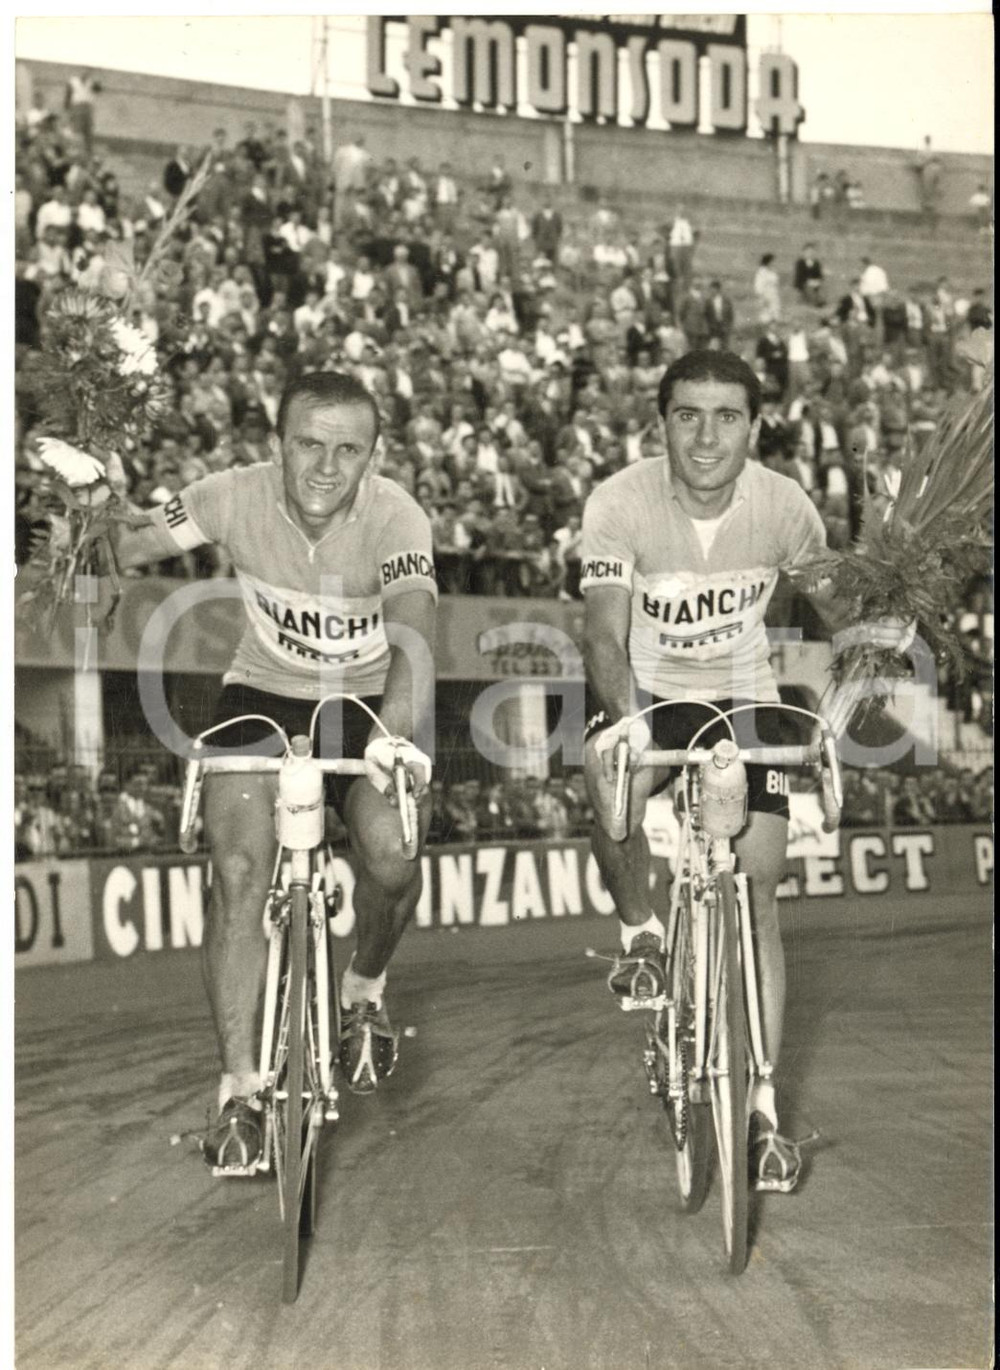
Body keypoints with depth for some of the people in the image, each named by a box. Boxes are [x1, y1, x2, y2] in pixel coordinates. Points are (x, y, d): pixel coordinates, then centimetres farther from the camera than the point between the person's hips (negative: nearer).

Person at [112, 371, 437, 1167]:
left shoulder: (395, 519, -25)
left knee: (393, 856, -23)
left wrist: (393, 732, -55)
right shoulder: (236, 497, -18)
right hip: (263, 697, 1)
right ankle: (239, 1091, -7)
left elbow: (414, 635, -39)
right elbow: (128, 551, -18)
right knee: (240, 872, -17)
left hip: (368, 706, -1)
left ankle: (365, 990, 12)